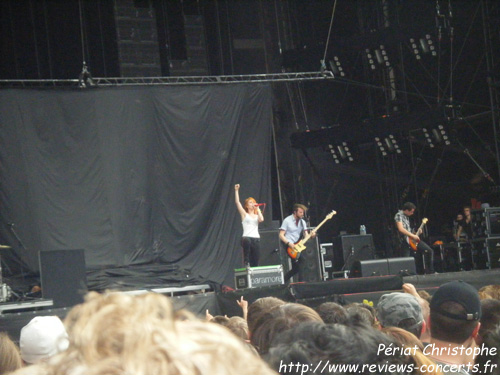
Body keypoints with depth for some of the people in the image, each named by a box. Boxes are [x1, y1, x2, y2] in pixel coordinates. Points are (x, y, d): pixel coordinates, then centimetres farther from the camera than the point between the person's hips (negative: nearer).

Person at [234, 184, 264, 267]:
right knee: (247, 241, -41)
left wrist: (258, 209, 6)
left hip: (256, 239, 4)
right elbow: (237, 202, 1)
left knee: (255, 263, -2)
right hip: (247, 238, -4)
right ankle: (246, 262, -25)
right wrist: (236, 190, -3)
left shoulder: (257, 215, 19)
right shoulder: (245, 214, 11)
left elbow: (261, 219, -5)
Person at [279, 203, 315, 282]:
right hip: (289, 246, -6)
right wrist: (289, 243, -21)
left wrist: (311, 235, -14)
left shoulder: (302, 222, 12)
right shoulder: (287, 221, -6)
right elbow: (281, 235, -8)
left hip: (298, 245, 6)